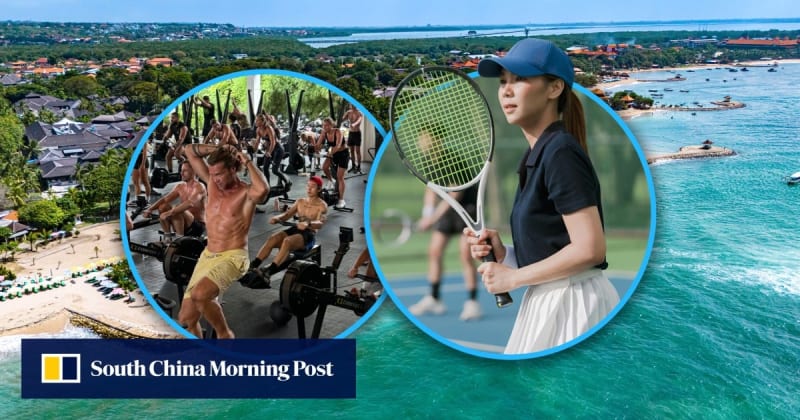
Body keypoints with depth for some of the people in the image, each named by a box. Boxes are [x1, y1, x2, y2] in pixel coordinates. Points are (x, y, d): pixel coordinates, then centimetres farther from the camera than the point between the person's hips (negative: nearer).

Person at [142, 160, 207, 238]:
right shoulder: (180, 186, 9)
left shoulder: (199, 187, -15)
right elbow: (165, 199, 4)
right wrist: (150, 209, -13)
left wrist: (169, 213, -41)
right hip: (184, 225, 7)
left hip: (197, 226, -7)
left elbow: (190, 203, -33)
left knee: (176, 212, -31)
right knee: (163, 207, -9)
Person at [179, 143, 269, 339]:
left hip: (232, 258, -7)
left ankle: (224, 334, -7)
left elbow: (263, 189, -37)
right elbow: (190, 151, 12)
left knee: (200, 295, -34)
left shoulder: (247, 192, -12)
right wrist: (217, 149, -2)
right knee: (186, 319, 3)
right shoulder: (212, 182, 7)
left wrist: (248, 162, -22)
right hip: (207, 256, 7)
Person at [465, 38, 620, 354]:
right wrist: (504, 254, 0)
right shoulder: (537, 156, 12)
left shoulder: (561, 152, -16)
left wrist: (513, 277, -14)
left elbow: (589, 249, -22)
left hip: (572, 304, -9)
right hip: (547, 302, 9)